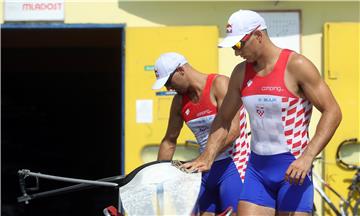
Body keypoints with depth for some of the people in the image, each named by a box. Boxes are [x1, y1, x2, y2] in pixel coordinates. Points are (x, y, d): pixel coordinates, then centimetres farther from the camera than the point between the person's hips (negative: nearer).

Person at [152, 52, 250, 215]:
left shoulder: (220, 84, -11)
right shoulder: (180, 101, 10)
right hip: (206, 170, 7)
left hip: (233, 165, -7)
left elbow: (232, 131, -22)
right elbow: (169, 141, 21)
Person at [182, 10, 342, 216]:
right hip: (257, 168, 5)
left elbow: (332, 112, -13)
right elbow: (223, 119, 18)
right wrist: (207, 158, 6)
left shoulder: (296, 66, -10)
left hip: (293, 169, -5)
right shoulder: (241, 73, 8)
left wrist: (307, 157, -23)